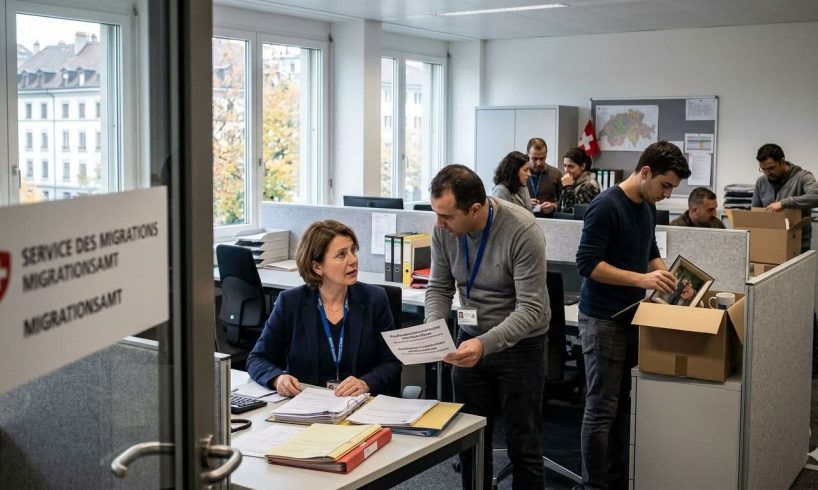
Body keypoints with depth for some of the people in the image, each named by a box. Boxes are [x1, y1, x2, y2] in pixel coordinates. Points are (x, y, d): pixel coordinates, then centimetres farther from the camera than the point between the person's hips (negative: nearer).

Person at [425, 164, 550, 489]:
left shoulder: (523, 232, -26)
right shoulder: (444, 229, -11)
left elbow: (531, 309, -26)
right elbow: (439, 288, 0)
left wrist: (486, 344, -40)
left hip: (519, 344, -4)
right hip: (470, 340, 5)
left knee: (522, 444, 6)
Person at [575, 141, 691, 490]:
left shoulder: (648, 208, 10)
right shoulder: (606, 206, -17)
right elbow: (587, 264, -20)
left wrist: (668, 278, 5)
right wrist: (641, 279, -24)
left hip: (632, 317, 8)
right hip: (602, 320, -8)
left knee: (622, 405, 11)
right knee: (601, 409, -3)